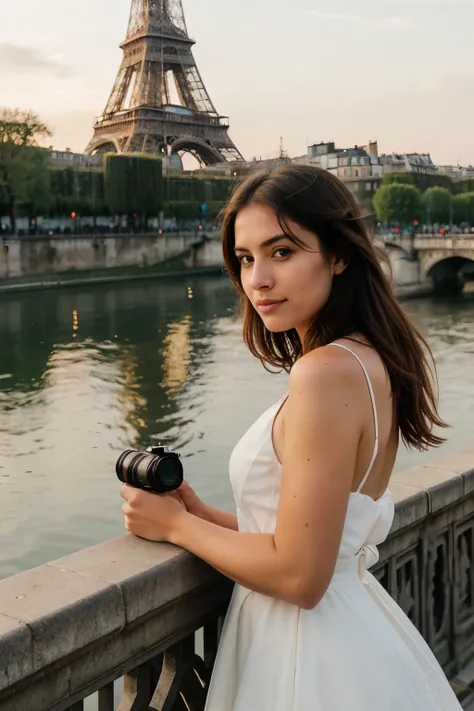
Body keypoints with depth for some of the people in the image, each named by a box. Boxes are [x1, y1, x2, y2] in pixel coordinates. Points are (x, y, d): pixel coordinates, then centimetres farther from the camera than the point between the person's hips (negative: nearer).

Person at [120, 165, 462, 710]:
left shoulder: (326, 372, -25)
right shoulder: (371, 359, 3)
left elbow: (299, 575, -23)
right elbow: (317, 531, 9)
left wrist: (176, 526, -11)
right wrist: (203, 515, 6)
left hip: (311, 659, -8)